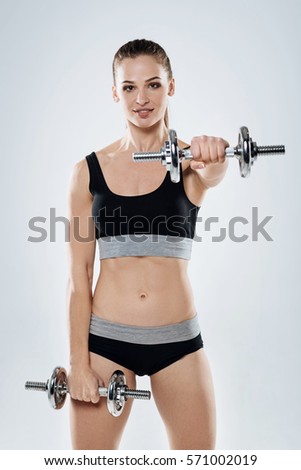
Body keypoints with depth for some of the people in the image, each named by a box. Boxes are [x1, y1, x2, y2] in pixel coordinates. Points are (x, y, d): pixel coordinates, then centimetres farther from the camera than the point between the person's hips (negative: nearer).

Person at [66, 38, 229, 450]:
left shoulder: (192, 161, 0)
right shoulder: (89, 171, 0)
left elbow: (214, 173, -26)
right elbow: (79, 276, -1)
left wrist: (213, 156, -49)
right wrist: (78, 362, -4)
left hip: (177, 340, 0)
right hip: (105, 339, 0)